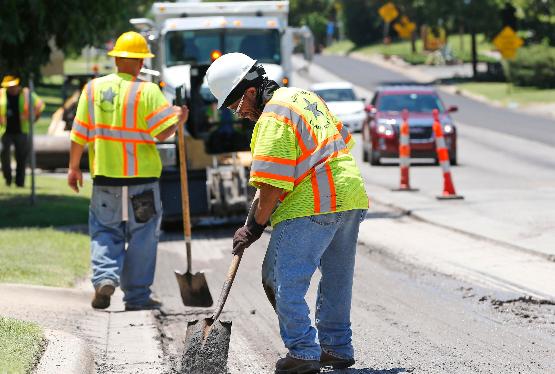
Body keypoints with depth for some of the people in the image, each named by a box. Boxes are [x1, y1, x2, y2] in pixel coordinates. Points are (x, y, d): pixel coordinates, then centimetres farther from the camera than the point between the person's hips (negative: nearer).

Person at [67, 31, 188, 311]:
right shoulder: (147, 91, -9)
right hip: (142, 178, -2)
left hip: (104, 176, 2)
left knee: (104, 231, 13)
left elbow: (79, 133, 3)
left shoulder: (93, 88, 1)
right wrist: (179, 120, 6)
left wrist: (74, 167, 13)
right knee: (142, 236, 7)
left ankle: (105, 276, -9)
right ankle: (136, 295, 9)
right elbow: (163, 131, -14)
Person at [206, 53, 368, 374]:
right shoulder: (303, 96, 17)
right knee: (337, 279, 17)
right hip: (352, 199, 10)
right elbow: (343, 140, 25)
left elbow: (273, 184, -16)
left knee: (285, 281, -6)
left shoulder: (273, 118, -12)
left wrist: (255, 227, -7)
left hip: (311, 207, -10)